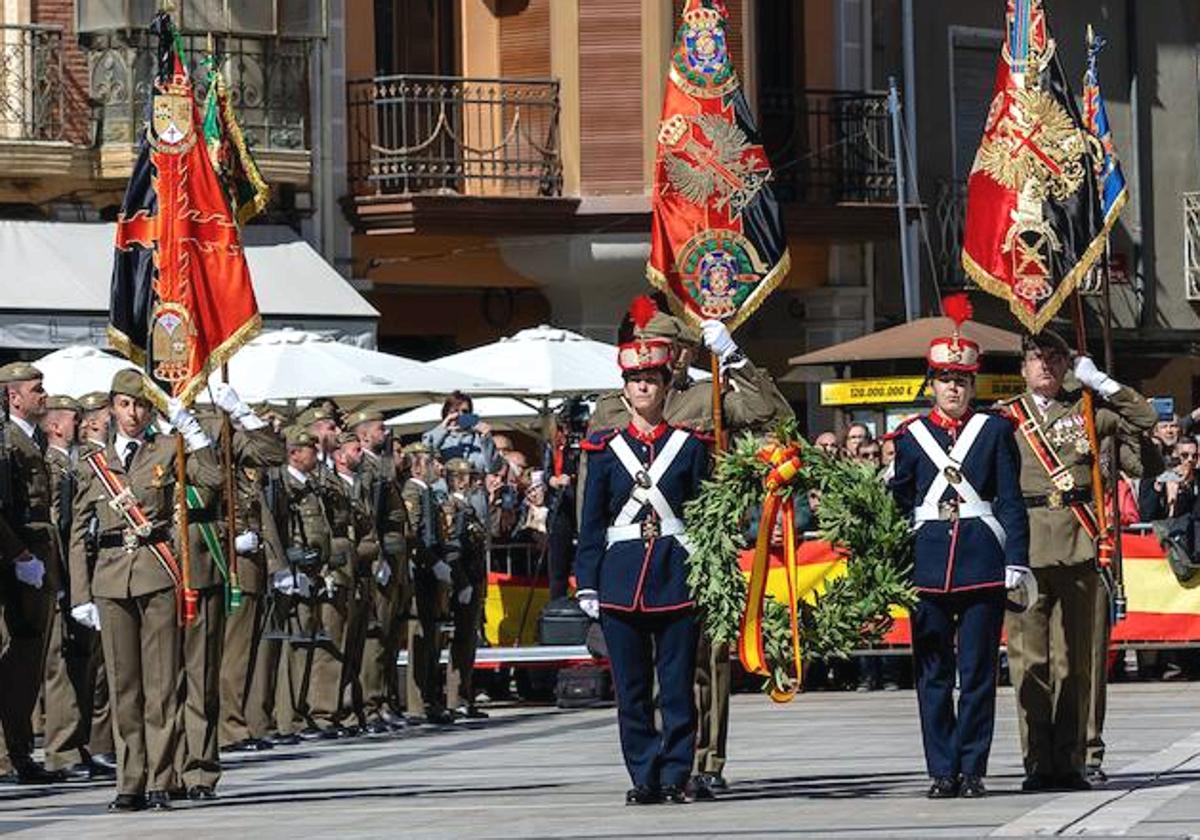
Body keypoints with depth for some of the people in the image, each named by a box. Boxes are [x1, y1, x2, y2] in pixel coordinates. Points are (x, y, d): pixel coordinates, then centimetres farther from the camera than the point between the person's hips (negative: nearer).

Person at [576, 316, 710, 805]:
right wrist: (587, 583, 1)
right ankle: (644, 778, 8)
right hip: (621, 576, 1)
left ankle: (675, 776, 4)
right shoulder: (606, 448, 8)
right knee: (631, 687, 2)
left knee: (678, 685, -2)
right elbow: (591, 522, 8)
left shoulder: (689, 444, 6)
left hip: (677, 576, -1)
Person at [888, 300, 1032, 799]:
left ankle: (972, 770, 4)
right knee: (933, 672, 2)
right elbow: (899, 503, 10)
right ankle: (942, 771, 7)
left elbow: (1011, 502, 3)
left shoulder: (995, 431, 7)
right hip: (928, 564, 1)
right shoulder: (910, 436, 9)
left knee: (978, 671, 0)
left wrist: (1017, 564, -5)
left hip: (983, 562, -1)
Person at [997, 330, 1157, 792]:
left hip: (1078, 545, 1)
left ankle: (1069, 762, 6)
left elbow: (1145, 418, 8)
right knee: (1029, 658, -3)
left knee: (1074, 658, 2)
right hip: (1024, 543, -1)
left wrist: (1100, 382, 3)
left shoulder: (1087, 410, 13)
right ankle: (1038, 763, 1)